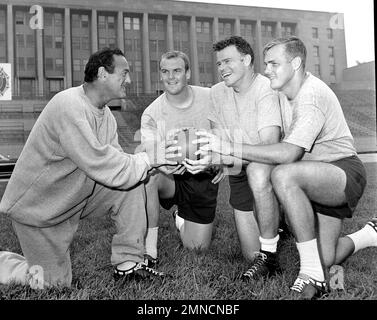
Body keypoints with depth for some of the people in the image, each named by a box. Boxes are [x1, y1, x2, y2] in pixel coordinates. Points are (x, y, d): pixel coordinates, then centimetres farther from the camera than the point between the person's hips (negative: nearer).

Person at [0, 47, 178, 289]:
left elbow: (115, 161, -3)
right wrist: (149, 159, -24)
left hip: (76, 195, 8)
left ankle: (128, 263, 0)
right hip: (37, 205, -8)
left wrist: (158, 164, -17)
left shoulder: (105, 114, 0)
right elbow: (103, 168, -33)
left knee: (133, 184, -10)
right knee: (55, 282, 0)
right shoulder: (69, 106, -29)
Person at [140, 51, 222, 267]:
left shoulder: (210, 98, -6)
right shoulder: (152, 114, -11)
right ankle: (150, 245, -21)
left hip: (203, 178, 1)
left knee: (197, 247, -1)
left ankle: (181, 218, 36)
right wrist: (163, 165, -46)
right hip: (172, 176, -1)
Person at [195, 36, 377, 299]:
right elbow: (271, 141, 8)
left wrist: (231, 148, -33)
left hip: (345, 171, -8)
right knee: (324, 262, 4)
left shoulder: (312, 94, -23)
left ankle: (312, 274, -26)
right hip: (316, 178, 8)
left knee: (283, 176, -38)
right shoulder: (283, 93, 6)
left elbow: (288, 154, -34)